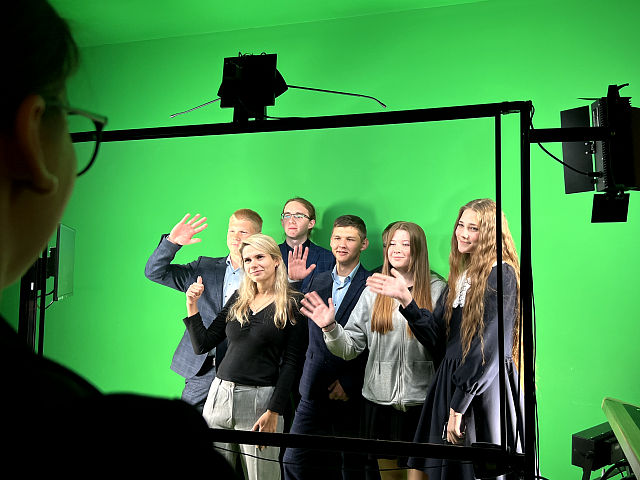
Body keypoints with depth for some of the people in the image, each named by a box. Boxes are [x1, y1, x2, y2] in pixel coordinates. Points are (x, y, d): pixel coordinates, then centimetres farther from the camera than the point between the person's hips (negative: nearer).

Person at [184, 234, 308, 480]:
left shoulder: (293, 304, -4)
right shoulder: (238, 299, 11)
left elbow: (290, 362, -7)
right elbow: (202, 345, 10)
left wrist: (274, 411, -12)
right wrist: (192, 306, 1)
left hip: (260, 399, -5)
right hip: (220, 394, 5)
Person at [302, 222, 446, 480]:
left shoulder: (436, 290, -1)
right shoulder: (373, 293, 6)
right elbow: (350, 348, 3)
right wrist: (330, 327, -14)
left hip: (421, 403, -2)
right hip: (380, 402, 3)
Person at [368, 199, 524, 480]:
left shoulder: (501, 275, -13)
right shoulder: (461, 275, 12)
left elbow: (491, 345, -18)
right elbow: (436, 336, 7)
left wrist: (458, 404, -17)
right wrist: (405, 299, -6)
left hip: (485, 390, -7)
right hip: (452, 381, 8)